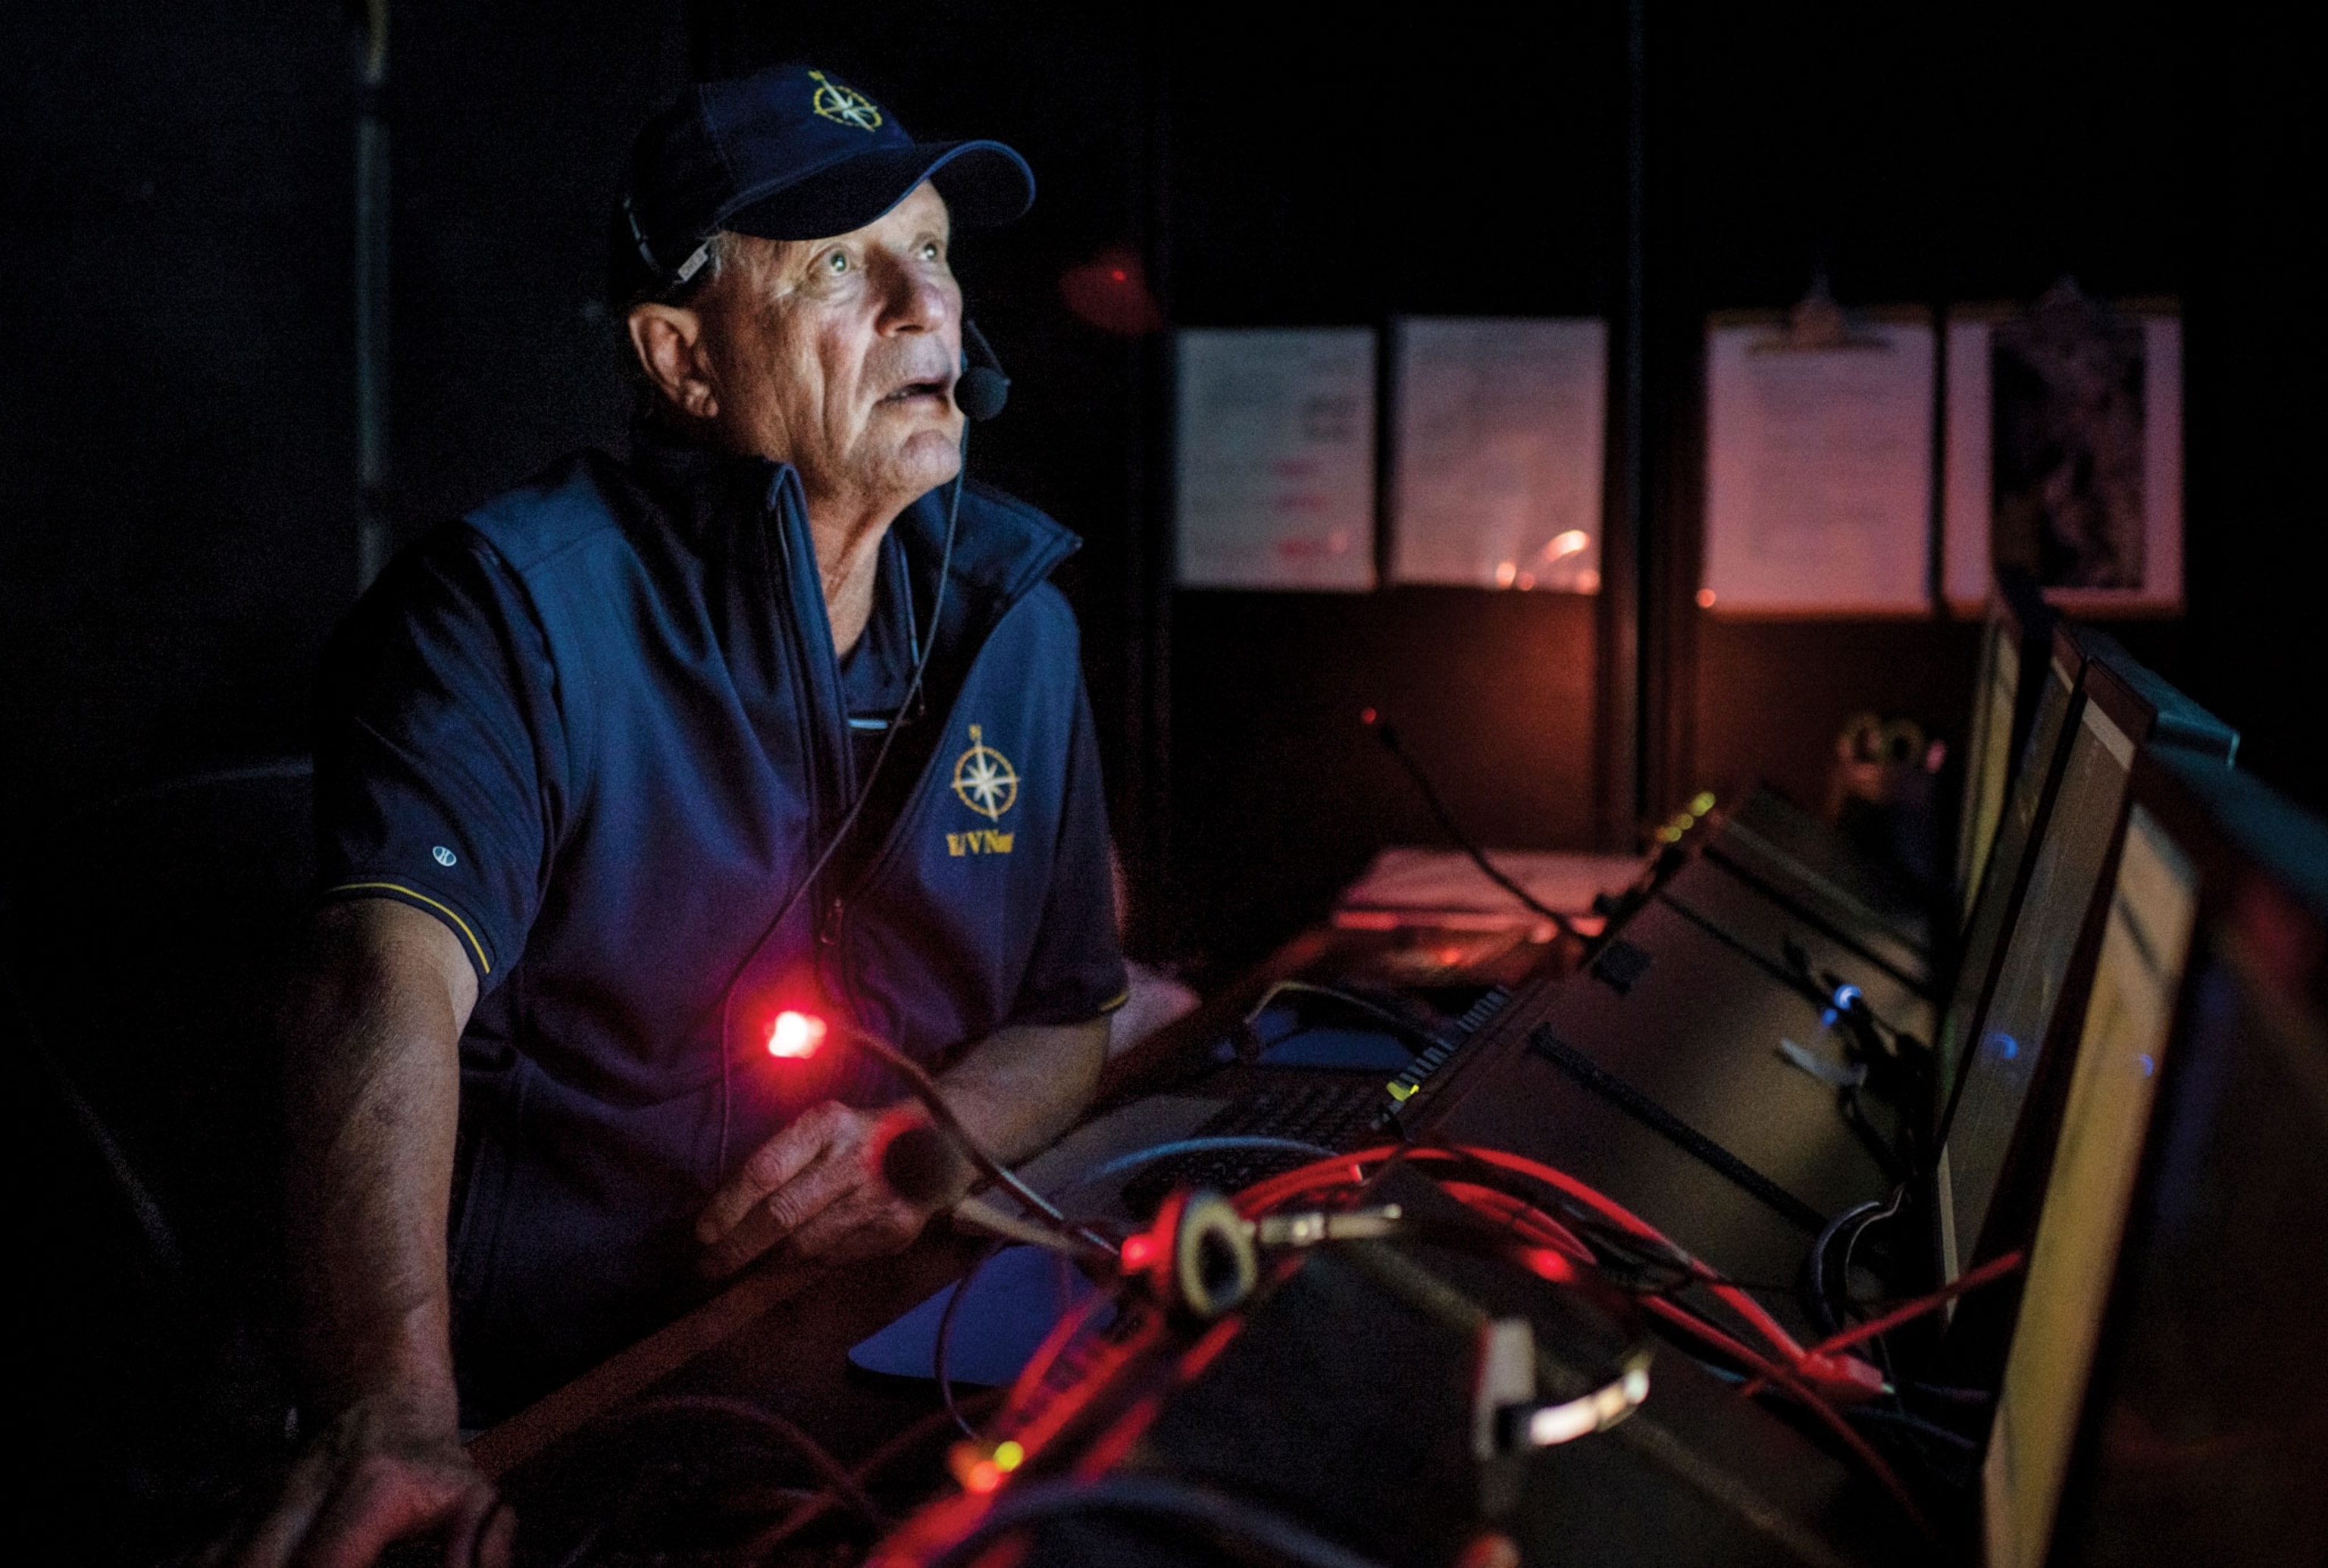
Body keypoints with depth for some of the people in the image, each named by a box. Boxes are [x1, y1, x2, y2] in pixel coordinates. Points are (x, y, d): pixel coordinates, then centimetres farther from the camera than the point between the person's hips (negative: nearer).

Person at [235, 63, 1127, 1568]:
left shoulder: (1015, 616, 7)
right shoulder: (514, 607, -11)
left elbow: (1067, 1016, 13)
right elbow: (394, 982, -27)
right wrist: (394, 1419, -42)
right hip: (552, 1415, -4)